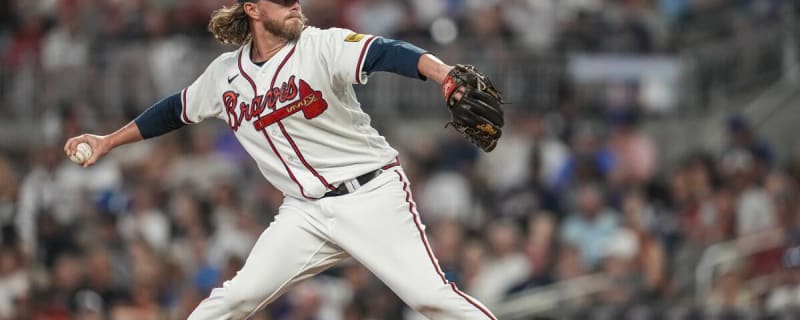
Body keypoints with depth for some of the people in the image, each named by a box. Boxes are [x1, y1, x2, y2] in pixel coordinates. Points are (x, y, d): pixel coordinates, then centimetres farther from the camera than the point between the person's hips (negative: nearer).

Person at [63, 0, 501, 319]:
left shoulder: (322, 47, -10)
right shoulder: (225, 74, 6)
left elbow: (385, 54, -28)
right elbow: (175, 111, 23)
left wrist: (446, 76, -47)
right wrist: (106, 142, 27)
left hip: (373, 195, -4)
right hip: (306, 211, 4)